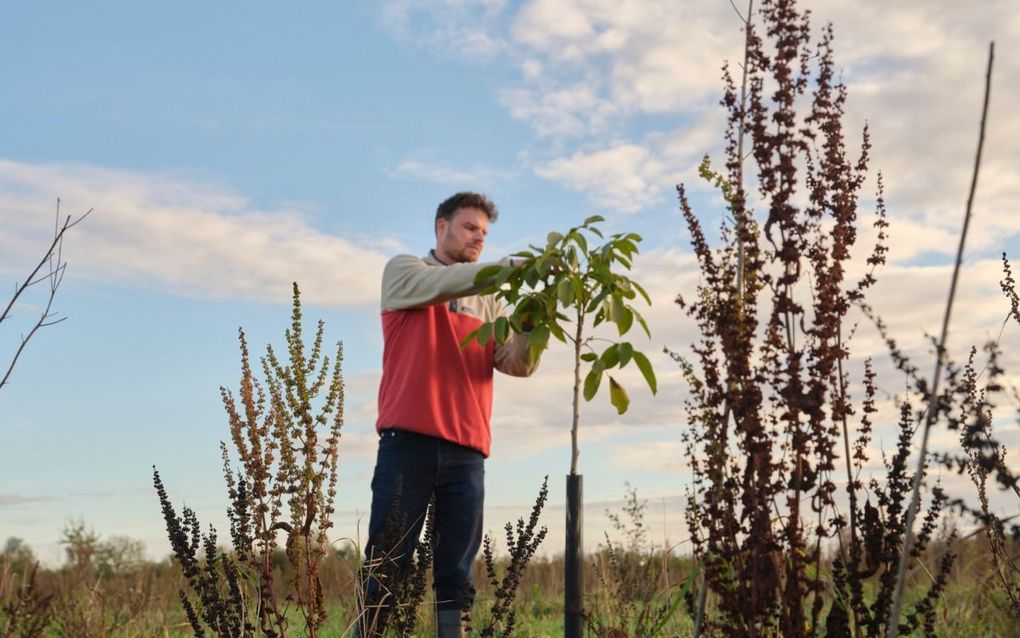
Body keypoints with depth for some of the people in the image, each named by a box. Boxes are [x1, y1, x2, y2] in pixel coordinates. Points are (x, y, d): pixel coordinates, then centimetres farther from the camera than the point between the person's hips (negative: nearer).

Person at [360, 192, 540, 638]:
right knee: (386, 567, -2)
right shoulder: (403, 271, 10)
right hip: (409, 441, -4)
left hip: (467, 451, 4)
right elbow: (443, 284, -13)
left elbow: (518, 364, 6)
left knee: (456, 575, 3)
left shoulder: (486, 300, 20)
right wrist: (509, 266, -21)